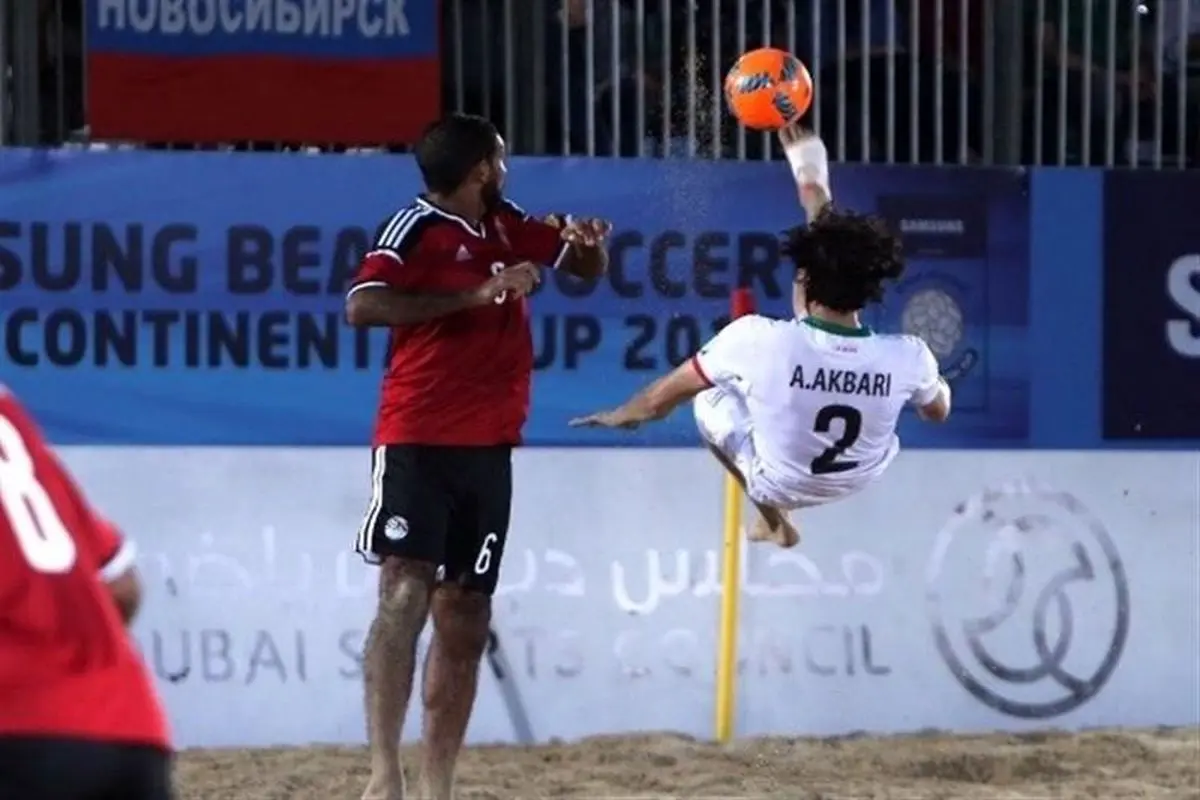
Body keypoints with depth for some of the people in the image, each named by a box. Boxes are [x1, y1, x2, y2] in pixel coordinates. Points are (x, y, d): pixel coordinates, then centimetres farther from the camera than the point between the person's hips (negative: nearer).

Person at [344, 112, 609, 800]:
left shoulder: (507, 227, 14)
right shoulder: (416, 227, -7)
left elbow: (585, 266, 27)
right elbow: (362, 306, -21)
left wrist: (591, 242, 2)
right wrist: (473, 295, -22)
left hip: (488, 450, 7)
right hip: (419, 442, -7)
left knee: (465, 618, 7)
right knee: (406, 595, -17)